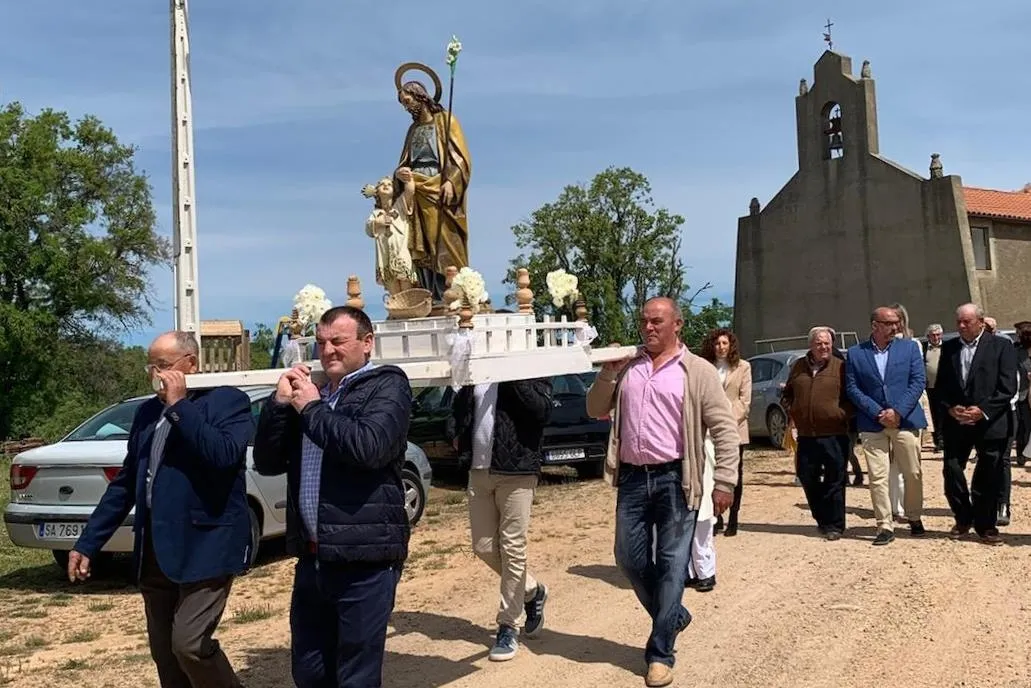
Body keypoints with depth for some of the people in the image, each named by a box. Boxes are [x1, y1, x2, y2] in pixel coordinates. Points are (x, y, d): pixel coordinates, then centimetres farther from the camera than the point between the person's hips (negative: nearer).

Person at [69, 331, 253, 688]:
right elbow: (124, 483, 18)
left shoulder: (228, 401, -5)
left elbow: (224, 455, -24)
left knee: (190, 644, -14)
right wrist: (87, 543, 15)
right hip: (155, 552, 7)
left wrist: (179, 406, -17)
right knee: (165, 657, 10)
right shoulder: (147, 412, 15)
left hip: (205, 546, -7)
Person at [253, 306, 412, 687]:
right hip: (312, 558, 7)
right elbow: (267, 463, 11)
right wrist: (280, 403, -2)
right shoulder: (311, 392, 15)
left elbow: (368, 447, -22)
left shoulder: (387, 385, -4)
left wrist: (312, 408, -10)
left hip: (364, 559, -6)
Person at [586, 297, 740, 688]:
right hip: (632, 478, 5)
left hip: (675, 478, -4)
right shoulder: (626, 368, 11)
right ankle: (673, 616, 33)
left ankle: (660, 652, 8)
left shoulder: (697, 372, -1)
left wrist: (724, 481, -10)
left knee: (671, 563, -1)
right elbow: (596, 411, 14)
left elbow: (725, 429, -3)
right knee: (629, 558, 9)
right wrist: (607, 374, -3)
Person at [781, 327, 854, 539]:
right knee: (808, 479, 11)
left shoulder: (841, 367, -2)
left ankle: (834, 525, 10)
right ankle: (822, 519, 28)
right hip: (806, 436, 5)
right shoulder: (799, 367, 11)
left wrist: (842, 414, -14)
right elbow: (787, 394, 21)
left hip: (834, 436, -4)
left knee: (835, 482, 0)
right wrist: (791, 411, 6)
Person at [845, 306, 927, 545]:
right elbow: (852, 388, 0)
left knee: (913, 474, 7)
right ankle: (885, 527, 4)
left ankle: (914, 518, 27)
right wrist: (878, 413, -10)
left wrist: (898, 411, -11)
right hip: (872, 424, 0)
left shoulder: (909, 347, 5)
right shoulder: (855, 353, 4)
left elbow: (918, 381, -1)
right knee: (877, 477, -3)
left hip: (905, 420, 1)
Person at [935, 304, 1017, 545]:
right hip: (956, 422, 3)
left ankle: (986, 525, 20)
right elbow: (941, 385, 10)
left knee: (989, 478, 4)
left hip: (990, 422, -3)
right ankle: (963, 520, 21)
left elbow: (1008, 387, -7)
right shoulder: (949, 348, 9)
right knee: (952, 471, 1)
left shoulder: (1002, 345, -2)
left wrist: (983, 410, -16)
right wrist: (950, 408, -8)